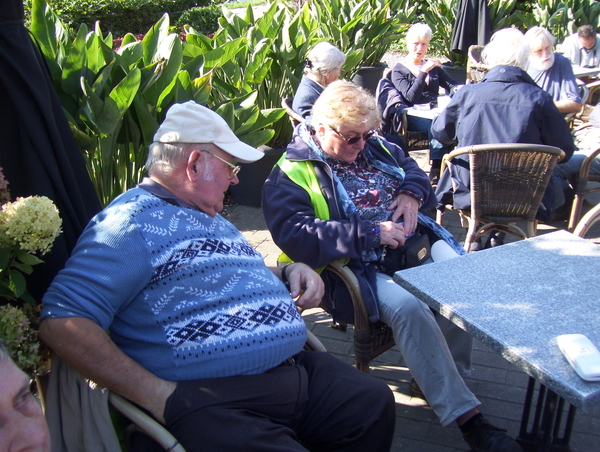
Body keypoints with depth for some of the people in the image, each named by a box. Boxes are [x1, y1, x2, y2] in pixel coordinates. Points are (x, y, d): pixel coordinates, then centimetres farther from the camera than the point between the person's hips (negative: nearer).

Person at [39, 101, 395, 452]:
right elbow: (63, 321, -20)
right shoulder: (133, 221, -10)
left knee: (375, 402, 4)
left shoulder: (209, 216, 20)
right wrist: (155, 394, -22)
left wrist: (290, 271, 12)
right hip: (212, 402, -9)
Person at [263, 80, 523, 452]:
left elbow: (410, 165, 32)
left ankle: (440, 379, -3)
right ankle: (467, 417, -24)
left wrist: (412, 192, 6)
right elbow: (296, 236, -18)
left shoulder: (372, 146, 18)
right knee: (408, 307, -34)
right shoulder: (291, 175, -5)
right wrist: (371, 234, -21)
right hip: (358, 267, -6)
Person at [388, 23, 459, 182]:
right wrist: (424, 71, -15)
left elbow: (451, 85, 17)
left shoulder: (433, 66, 24)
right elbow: (411, 97, -9)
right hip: (413, 115, -4)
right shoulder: (398, 70, 7)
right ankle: (436, 171, -30)